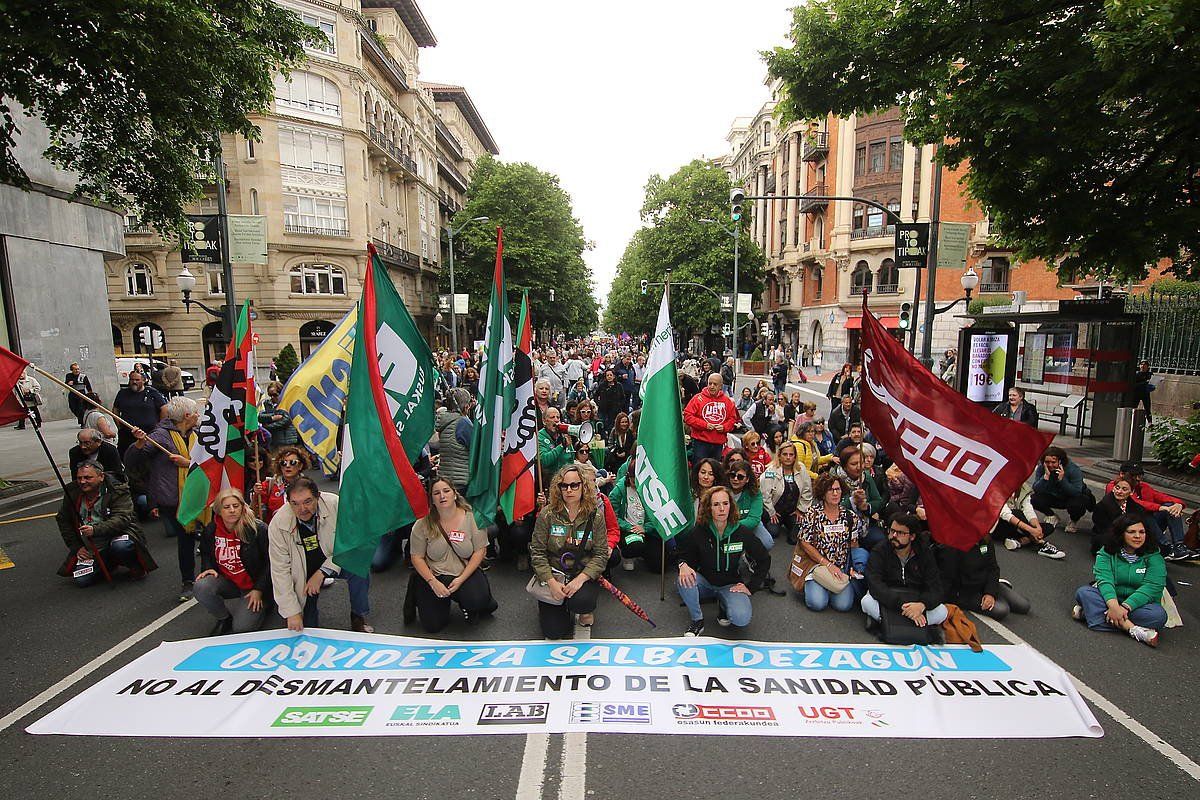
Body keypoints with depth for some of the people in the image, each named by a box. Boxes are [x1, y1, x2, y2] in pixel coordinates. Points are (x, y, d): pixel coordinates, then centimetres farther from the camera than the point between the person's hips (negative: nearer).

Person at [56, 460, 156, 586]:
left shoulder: (118, 491, -11)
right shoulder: (72, 493, 5)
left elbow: (121, 519, -22)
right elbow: (63, 521, 15)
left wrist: (95, 530, -38)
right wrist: (76, 547, 5)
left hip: (117, 535, -5)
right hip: (90, 547, 5)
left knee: (120, 547, -39)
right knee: (81, 580, -12)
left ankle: (135, 565, -5)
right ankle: (111, 564, 18)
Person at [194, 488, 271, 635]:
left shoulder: (258, 529, -16)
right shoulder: (210, 530, -2)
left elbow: (269, 562, -11)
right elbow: (205, 554, 20)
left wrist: (259, 590, -15)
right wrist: (208, 568, -2)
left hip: (253, 585, -4)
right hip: (226, 581, 5)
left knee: (242, 627, -19)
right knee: (200, 588, -26)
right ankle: (225, 618, 2)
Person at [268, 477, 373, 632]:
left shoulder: (335, 504, -26)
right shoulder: (277, 525, -23)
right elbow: (280, 571, -18)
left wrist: (321, 573, -27)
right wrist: (292, 612, -19)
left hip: (335, 562, 0)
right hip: (303, 572, 0)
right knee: (306, 626, -6)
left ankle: (358, 618, -7)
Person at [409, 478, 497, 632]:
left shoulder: (472, 517, -7)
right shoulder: (423, 524, -5)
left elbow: (480, 551, -6)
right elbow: (417, 557, -2)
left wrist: (461, 579, -15)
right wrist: (433, 582, -15)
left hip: (466, 573, 0)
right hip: (434, 575, 1)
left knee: (477, 601, -29)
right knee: (432, 625, -12)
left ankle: (465, 604, 10)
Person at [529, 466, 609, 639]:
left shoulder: (595, 516, -6)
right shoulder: (547, 514, -8)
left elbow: (601, 555, -7)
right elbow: (537, 553, -6)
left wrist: (580, 579, -22)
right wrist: (551, 582, -19)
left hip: (584, 574, 0)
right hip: (553, 574, 0)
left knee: (581, 601, -33)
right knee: (554, 631, -11)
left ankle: (584, 610, 5)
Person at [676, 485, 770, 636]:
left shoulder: (742, 533, -13)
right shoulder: (698, 533, -14)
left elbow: (764, 560, -2)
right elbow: (681, 554, -2)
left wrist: (751, 586, -6)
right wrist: (683, 565, -26)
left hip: (730, 585, -1)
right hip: (705, 582, 1)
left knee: (741, 619, -29)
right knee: (684, 580, -32)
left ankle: (723, 606, 8)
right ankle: (697, 621, -7)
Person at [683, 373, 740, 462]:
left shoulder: (727, 401, 9)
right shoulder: (698, 398, -2)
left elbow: (733, 418, 14)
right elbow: (687, 416, -7)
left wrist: (724, 427, -6)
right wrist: (705, 425, -14)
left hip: (719, 444, 3)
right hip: (700, 442, -3)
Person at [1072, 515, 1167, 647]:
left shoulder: (1154, 557, -5)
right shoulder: (1106, 552, -3)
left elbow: (1152, 587, -17)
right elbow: (1104, 579, -17)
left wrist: (1125, 607, -30)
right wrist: (1114, 606, -36)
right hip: (1109, 598, 0)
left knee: (1158, 615, -33)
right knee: (1083, 592, -28)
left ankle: (1091, 611, -30)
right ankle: (1132, 628, -34)